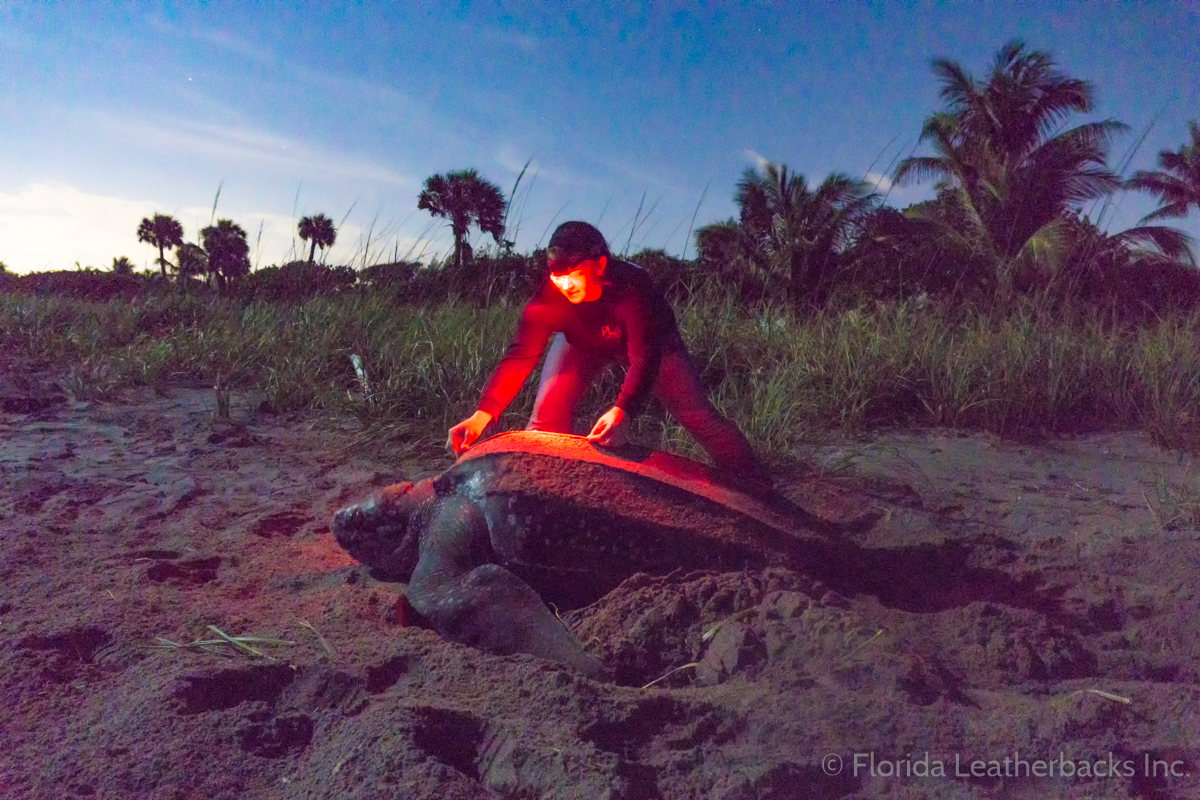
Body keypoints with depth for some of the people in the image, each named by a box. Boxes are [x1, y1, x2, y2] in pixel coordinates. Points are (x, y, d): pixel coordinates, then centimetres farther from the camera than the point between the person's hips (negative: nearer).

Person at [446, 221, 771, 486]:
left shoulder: (633, 286, -42)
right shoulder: (549, 295, -33)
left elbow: (644, 360, -45)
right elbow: (521, 356, -35)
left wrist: (623, 412, -63)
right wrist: (483, 414, -47)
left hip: (649, 339, -2)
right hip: (582, 341, 3)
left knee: (698, 415, -9)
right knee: (547, 416, -16)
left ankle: (757, 488, 5)